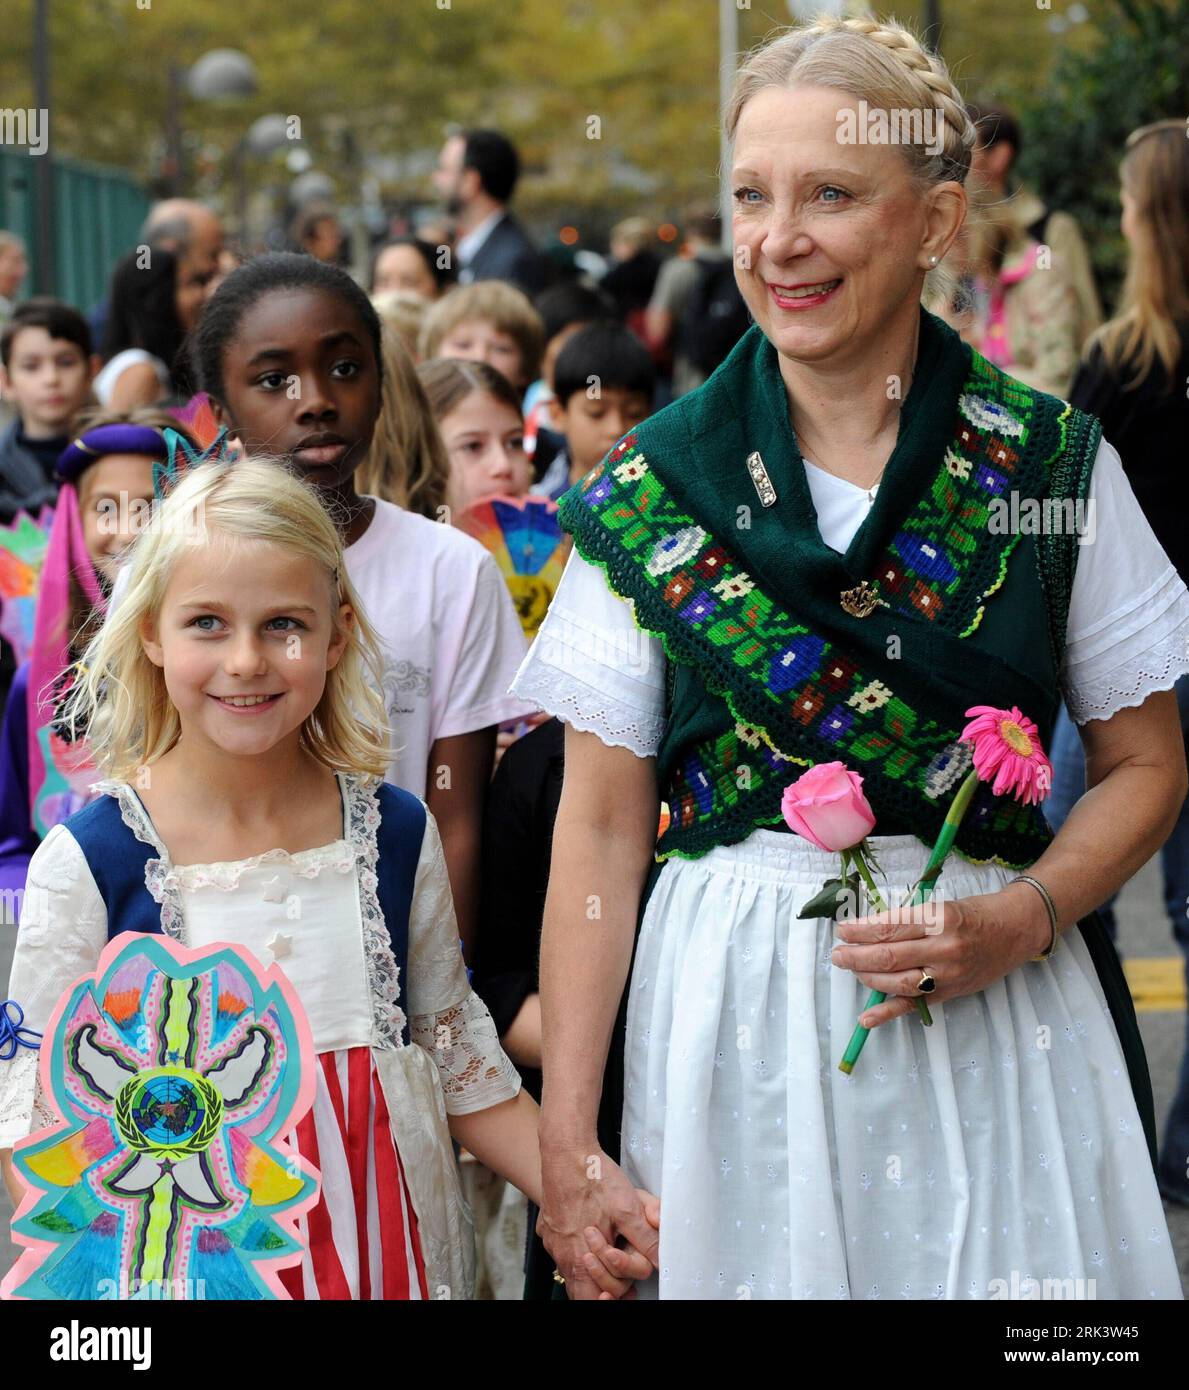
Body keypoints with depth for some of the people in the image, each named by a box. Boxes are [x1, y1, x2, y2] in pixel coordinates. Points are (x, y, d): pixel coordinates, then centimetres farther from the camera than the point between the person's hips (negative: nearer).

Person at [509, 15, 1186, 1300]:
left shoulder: (1053, 465, -1)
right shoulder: (649, 493, -1)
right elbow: (600, 826, -1)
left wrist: (1026, 918, -14)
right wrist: (566, 1143, -6)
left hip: (996, 1024, 0)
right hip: (730, 1031, 0)